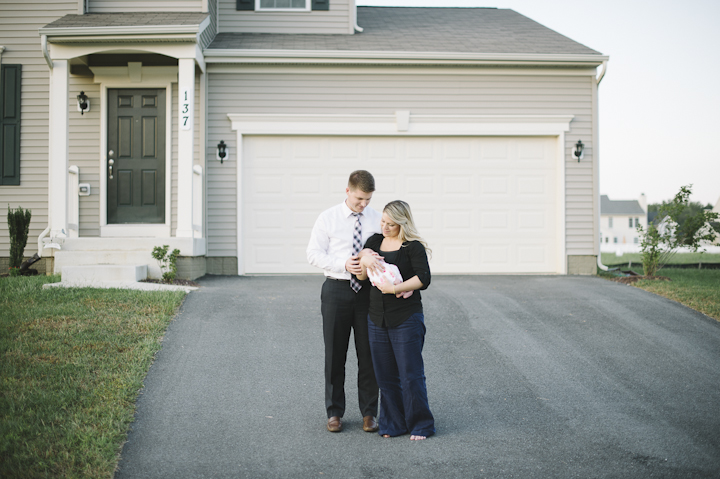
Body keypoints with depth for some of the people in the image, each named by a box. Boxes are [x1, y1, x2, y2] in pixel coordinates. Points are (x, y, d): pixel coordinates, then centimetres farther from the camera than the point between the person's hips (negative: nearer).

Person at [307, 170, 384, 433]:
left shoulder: (378, 220, 4)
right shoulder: (328, 218, 0)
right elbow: (314, 253, -3)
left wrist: (376, 262, -17)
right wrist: (344, 265, -17)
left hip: (368, 290, 1)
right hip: (337, 289, -1)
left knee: (369, 354, 5)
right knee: (335, 353, 5)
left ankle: (369, 413, 17)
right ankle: (334, 412, 17)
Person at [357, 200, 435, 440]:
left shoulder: (413, 247, -8)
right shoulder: (374, 241, 9)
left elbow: (423, 279, -18)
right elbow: (361, 276, 8)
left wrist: (394, 288, -20)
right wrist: (364, 259, -12)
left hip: (406, 318, -5)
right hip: (377, 318, 5)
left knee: (411, 374, -1)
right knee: (385, 375, 9)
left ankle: (420, 425, 12)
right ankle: (393, 423, 21)